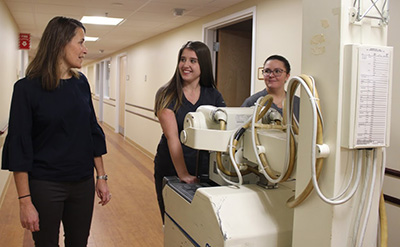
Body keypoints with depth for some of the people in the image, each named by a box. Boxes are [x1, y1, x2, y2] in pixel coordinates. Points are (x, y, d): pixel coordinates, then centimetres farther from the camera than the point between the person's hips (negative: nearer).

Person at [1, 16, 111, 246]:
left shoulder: (81, 83, 3)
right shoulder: (28, 87, -11)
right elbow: (20, 147, -11)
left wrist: (102, 177, 6)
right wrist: (25, 201, -13)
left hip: (83, 183, 5)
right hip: (45, 185, -4)